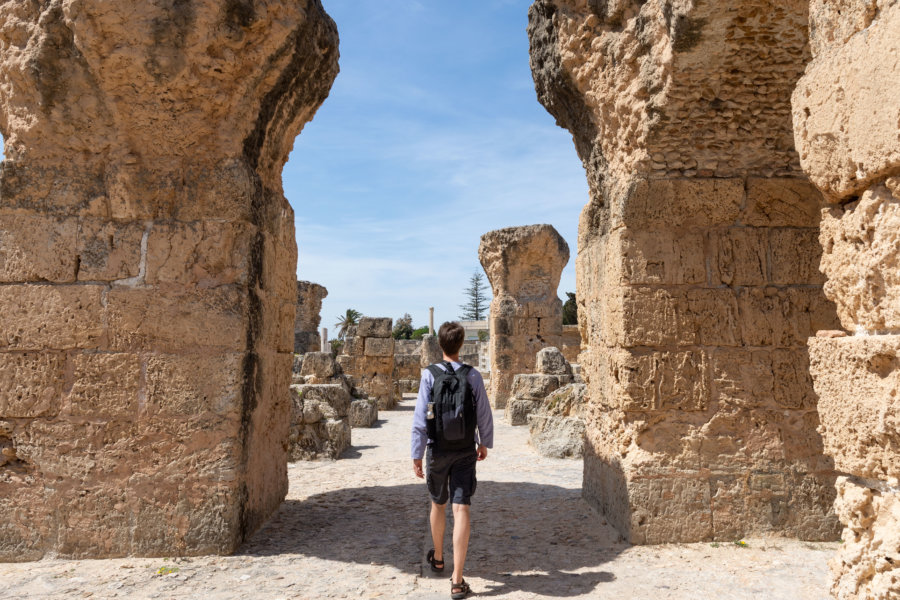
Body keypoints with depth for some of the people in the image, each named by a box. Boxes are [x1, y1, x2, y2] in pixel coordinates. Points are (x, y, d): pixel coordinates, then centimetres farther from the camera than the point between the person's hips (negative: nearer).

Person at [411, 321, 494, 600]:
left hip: (437, 451, 0)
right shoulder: (473, 375, -6)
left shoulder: (429, 374, -11)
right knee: (461, 509, -1)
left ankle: (438, 558, 42)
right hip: (466, 452, 0)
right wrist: (484, 442, 16)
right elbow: (484, 415, -1)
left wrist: (416, 454, -6)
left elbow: (420, 417, -12)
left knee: (438, 504, 20)